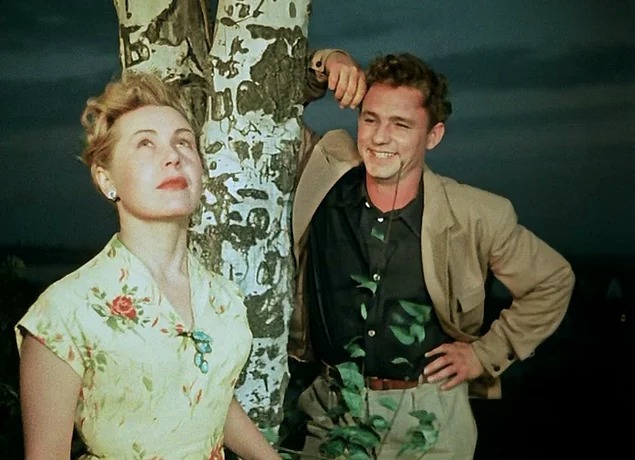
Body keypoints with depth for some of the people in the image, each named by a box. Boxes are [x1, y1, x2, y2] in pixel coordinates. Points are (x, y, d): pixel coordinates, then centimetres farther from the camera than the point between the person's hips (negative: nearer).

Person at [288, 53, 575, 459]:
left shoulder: (476, 216, -14)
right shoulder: (325, 170, -11)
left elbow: (552, 281, 2)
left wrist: (486, 353, 0)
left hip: (427, 413, -1)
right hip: (331, 406, 2)